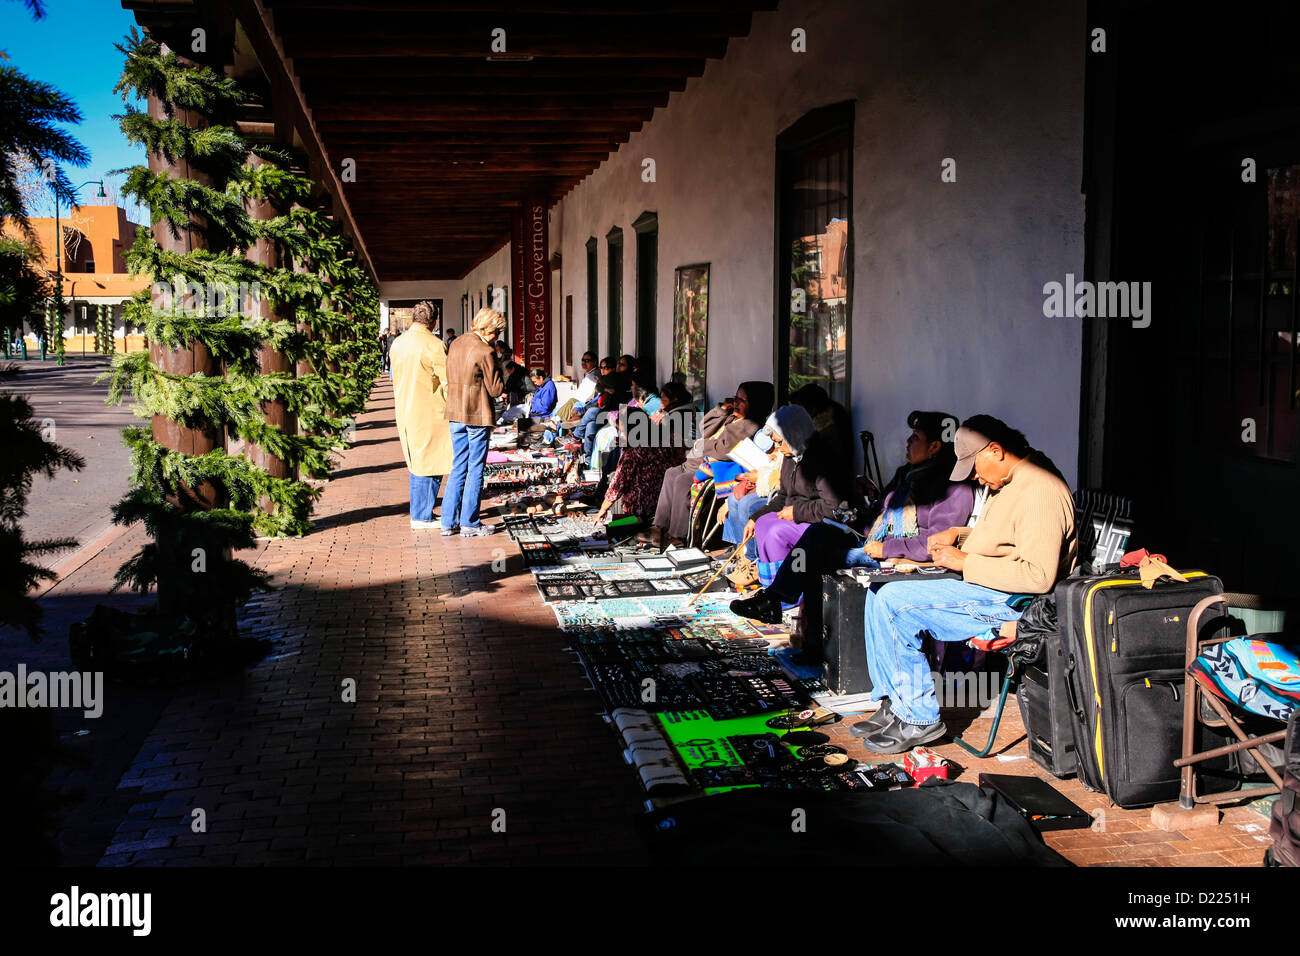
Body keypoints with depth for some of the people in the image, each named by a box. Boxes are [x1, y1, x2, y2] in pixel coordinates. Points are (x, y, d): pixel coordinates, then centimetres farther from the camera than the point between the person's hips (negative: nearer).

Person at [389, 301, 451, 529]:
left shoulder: (397, 344, 8)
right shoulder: (433, 345, -15)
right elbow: (447, 382, -15)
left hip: (404, 412, 7)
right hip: (430, 412, -7)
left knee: (417, 463, 16)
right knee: (429, 464, 0)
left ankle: (420, 512, 22)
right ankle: (422, 516, 4)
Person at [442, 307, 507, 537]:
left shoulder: (455, 344, 9)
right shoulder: (485, 351, -15)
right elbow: (496, 389, -13)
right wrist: (504, 378, 4)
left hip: (455, 414, 7)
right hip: (478, 415, -7)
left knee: (458, 468, 13)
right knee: (475, 469, 2)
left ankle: (449, 521, 15)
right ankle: (469, 523, 7)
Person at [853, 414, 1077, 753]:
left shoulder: (1040, 492, -22)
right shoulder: (1010, 480, 12)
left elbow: (1038, 576, -28)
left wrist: (965, 562, -22)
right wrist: (959, 534, 8)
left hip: (1010, 602, -11)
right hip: (981, 587, 11)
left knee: (894, 601, -20)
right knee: (879, 594, 5)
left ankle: (919, 718, -10)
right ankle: (896, 705, 7)